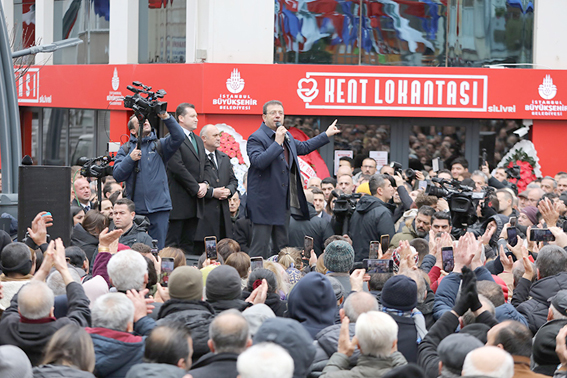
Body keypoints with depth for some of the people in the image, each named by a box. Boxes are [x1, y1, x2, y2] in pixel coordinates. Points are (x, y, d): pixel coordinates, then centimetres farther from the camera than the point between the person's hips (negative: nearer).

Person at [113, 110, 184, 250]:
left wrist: (166, 117, -17)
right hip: (135, 209, 1)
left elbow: (178, 137, -8)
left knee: (158, 248, -2)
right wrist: (130, 159, -11)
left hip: (159, 207, -1)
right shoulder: (126, 149, 12)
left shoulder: (159, 145, 10)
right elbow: (117, 175, 3)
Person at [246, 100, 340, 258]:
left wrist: (326, 135, 38)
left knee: (282, 248, 12)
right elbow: (258, 162, -27)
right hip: (264, 202, -8)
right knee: (259, 248, -9)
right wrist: (277, 142, -26)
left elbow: (303, 147, 35)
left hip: (284, 203, 8)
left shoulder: (287, 136, 16)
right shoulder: (256, 138, -11)